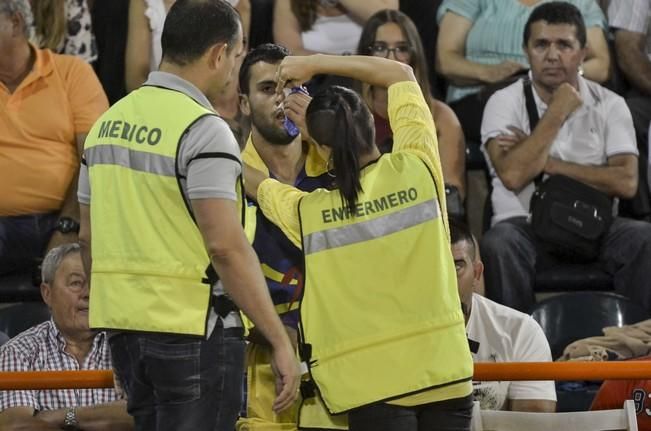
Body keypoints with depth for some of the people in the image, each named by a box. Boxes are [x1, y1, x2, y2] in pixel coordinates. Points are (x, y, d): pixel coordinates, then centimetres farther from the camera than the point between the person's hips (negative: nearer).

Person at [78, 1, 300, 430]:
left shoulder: (109, 121, 10)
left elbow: (89, 237, 16)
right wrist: (280, 341, -19)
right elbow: (227, 246, -21)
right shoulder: (203, 129, -15)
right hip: (193, 330, -8)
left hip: (124, 327, 8)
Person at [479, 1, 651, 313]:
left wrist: (546, 162, -8)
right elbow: (513, 175, -14)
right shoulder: (505, 103, 4)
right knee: (499, 245, -34)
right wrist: (557, 113, -7)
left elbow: (626, 182, -6)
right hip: (526, 225, -1)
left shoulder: (609, 105, 8)